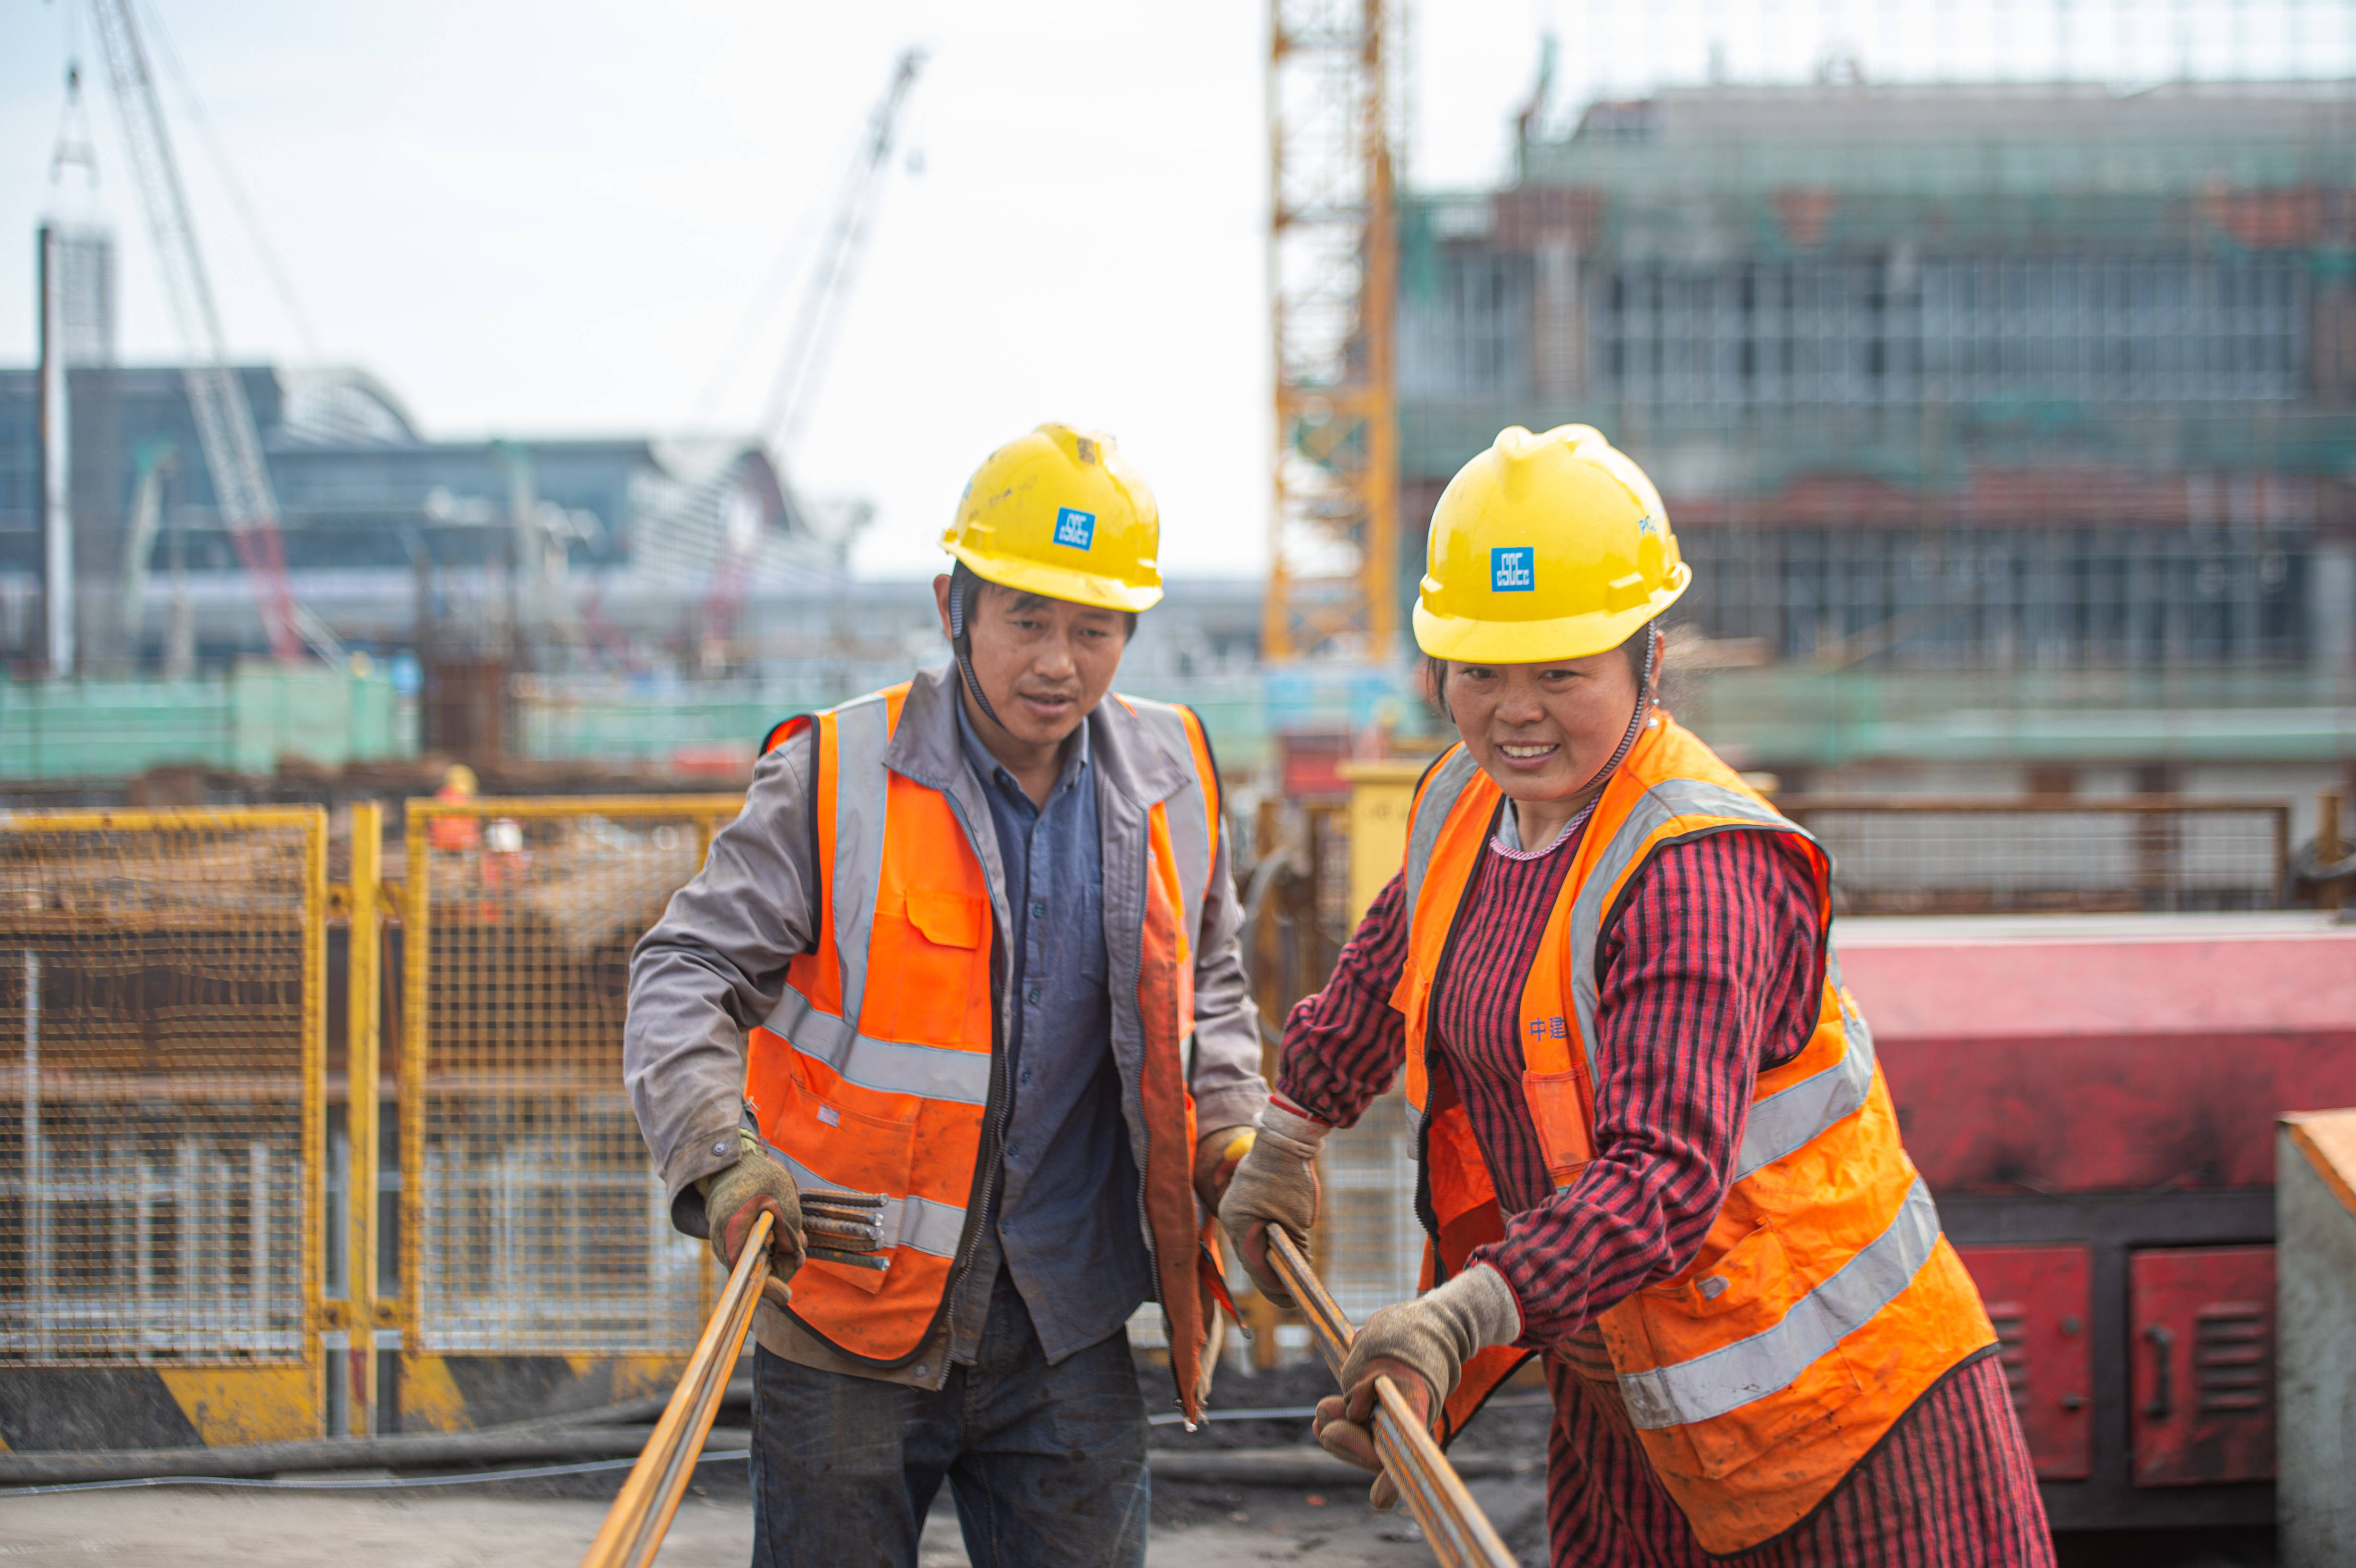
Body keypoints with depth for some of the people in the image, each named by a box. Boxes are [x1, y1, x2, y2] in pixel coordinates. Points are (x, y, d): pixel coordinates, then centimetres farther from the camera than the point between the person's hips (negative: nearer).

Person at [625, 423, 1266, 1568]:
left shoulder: (1169, 779, 5)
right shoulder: (834, 779, -10)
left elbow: (1204, 981, 21)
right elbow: (686, 975, -9)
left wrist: (1231, 1132, 4)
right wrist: (721, 1153, -25)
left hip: (1066, 1337, 3)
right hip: (850, 1329, -3)